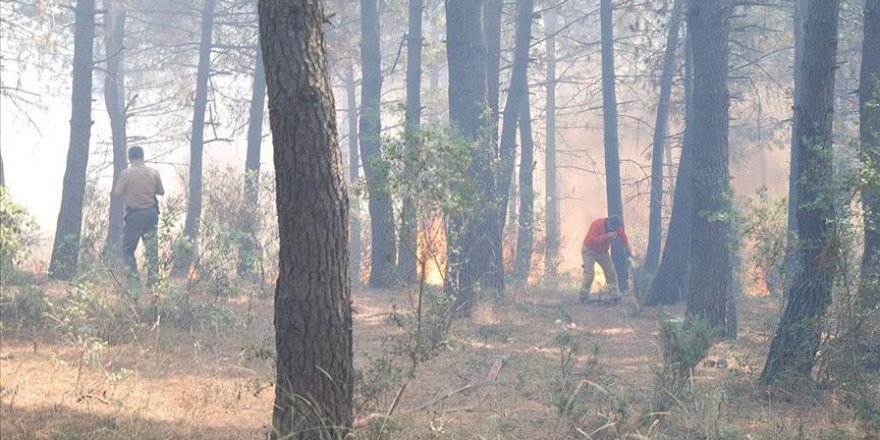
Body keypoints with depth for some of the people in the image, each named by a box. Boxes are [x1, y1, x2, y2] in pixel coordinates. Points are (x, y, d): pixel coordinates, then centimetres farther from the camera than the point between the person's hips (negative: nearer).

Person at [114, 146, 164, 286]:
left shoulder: (125, 174, -11)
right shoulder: (153, 172, -2)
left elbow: (117, 193, -7)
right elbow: (161, 191, 6)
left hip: (134, 213, -3)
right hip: (151, 211, 3)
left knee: (128, 248, 6)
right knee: (152, 245, 10)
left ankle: (133, 276, -3)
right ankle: (153, 274, 6)